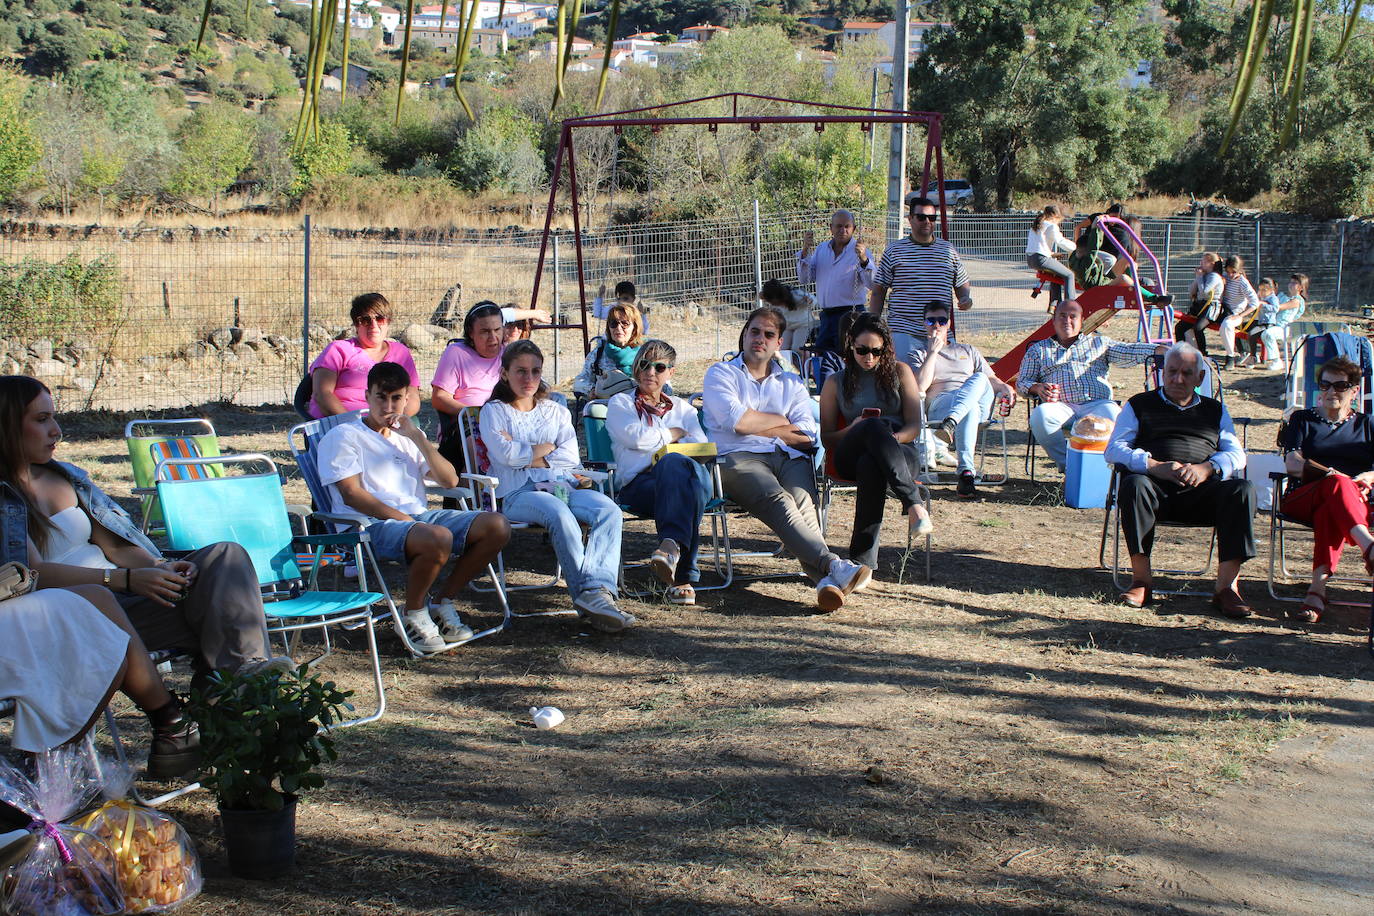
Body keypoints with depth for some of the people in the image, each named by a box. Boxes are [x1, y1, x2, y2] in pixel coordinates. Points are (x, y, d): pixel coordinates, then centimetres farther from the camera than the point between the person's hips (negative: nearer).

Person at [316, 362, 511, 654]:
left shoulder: (406, 437, 25)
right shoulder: (343, 436, 5)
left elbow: (450, 480, 14)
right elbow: (352, 494, -8)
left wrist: (418, 437, 2)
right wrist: (404, 519, -17)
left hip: (420, 517, 7)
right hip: (372, 525, -7)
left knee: (497, 527, -12)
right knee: (438, 538, -38)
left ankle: (443, 603, 0)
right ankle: (412, 616, -13)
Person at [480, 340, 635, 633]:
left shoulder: (556, 411, 26)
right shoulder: (494, 411, 15)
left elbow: (571, 458, 9)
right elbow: (506, 454, -5)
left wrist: (528, 456, -1)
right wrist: (549, 448, 7)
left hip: (564, 486, 4)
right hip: (518, 493, -4)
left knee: (609, 510, -28)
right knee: (559, 513, -38)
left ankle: (595, 591, -46)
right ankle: (591, 598, -44)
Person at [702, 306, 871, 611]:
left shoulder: (792, 383, 28)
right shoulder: (720, 374, 18)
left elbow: (807, 436, 10)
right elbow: (737, 421, -2)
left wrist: (757, 426, 0)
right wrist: (781, 421, 10)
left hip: (790, 458, 3)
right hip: (740, 458, -3)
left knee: (802, 500, -33)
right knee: (777, 500, -36)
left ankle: (825, 580, -55)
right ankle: (832, 566, -56)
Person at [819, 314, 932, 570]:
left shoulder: (900, 372, 18)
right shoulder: (836, 383, 19)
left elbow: (914, 426, 9)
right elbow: (826, 439, 13)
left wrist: (892, 439, -15)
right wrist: (853, 430, -11)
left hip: (901, 452, 0)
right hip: (851, 457, 0)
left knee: (870, 465, -42)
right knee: (875, 426, -40)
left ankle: (862, 559, -48)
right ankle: (914, 505, -51)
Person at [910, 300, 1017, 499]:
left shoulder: (968, 350, 34)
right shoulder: (919, 354, 23)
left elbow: (991, 379, 25)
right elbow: (919, 387, 2)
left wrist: (1004, 387, 1)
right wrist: (933, 352, 3)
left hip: (981, 402, 3)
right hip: (939, 404, -3)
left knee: (979, 378, -35)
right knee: (969, 408, -41)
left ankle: (951, 423, -57)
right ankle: (966, 473, -54)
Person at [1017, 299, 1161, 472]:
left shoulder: (1098, 343, 25)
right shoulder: (1038, 350, 24)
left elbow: (1129, 351, 11)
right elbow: (1022, 382, 20)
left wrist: (1159, 350, -8)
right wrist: (1038, 388, -5)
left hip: (1097, 404, 0)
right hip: (1061, 406, 0)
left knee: (1113, 414, -35)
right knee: (1040, 416, -35)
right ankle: (1067, 463, -23)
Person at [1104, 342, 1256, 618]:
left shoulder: (1214, 411, 27)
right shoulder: (1140, 405, 20)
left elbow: (1236, 455, 15)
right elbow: (1114, 450, 6)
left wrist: (1206, 468, -9)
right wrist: (1155, 467, -12)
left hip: (1201, 492, 2)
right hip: (1156, 488, -2)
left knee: (1242, 490, -28)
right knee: (1134, 485, -36)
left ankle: (1226, 586, -30)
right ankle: (1141, 580, -31)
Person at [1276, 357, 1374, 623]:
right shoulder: (1303, 420, 23)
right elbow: (1293, 462, 4)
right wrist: (1331, 475, -13)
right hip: (1303, 499, -1)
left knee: (1329, 511, -40)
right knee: (1338, 485, -39)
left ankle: (1318, 587, -53)